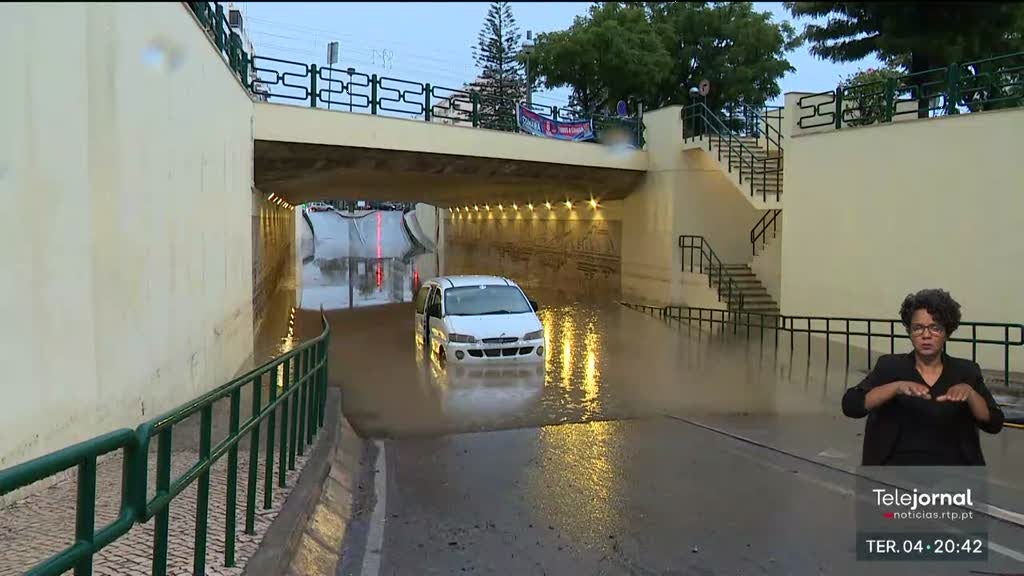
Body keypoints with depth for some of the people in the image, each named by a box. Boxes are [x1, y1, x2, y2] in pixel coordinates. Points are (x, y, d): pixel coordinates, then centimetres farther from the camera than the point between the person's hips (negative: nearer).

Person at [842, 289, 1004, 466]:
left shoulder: (966, 372, 9)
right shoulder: (890, 366, 3)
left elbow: (994, 424, -1)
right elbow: (850, 405, -11)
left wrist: (969, 392, -19)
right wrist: (896, 387, -25)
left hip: (951, 464, 1)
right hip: (900, 463, -1)